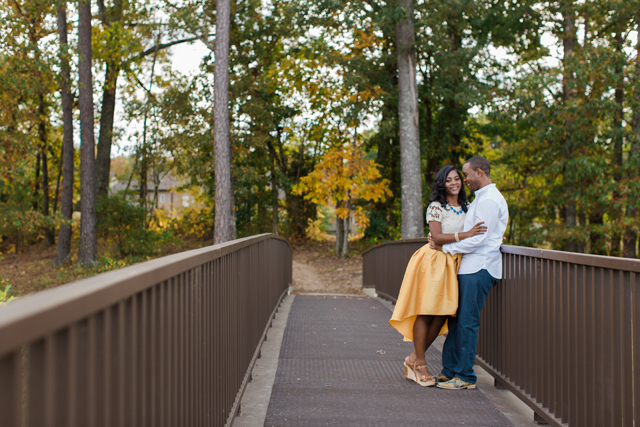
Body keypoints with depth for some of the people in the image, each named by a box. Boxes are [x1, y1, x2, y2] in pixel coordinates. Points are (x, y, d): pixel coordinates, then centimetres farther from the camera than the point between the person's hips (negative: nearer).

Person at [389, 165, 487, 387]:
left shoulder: (464, 208, 13)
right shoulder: (436, 207, -6)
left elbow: (472, 237, 17)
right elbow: (437, 236, -16)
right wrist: (465, 235, -23)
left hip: (453, 264, 7)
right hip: (433, 262, -6)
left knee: (443, 313, 3)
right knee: (426, 311, -4)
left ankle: (414, 357, 15)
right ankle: (419, 363, 4)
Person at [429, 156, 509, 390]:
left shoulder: (489, 200, -12)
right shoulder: (482, 198, 21)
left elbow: (478, 239, -18)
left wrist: (445, 248, -10)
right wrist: (441, 241, 12)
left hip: (479, 268, -10)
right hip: (470, 266, 10)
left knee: (467, 322, -6)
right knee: (456, 319, 11)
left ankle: (465, 376, 1)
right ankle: (450, 370, 17)